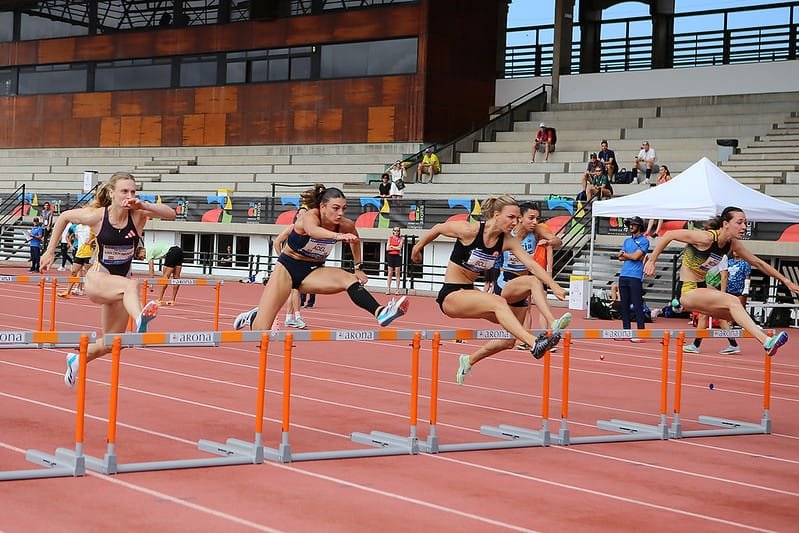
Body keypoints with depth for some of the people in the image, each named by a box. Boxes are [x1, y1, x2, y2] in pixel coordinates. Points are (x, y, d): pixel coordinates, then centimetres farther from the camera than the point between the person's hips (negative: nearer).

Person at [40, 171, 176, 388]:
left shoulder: (138, 215, -11)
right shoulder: (96, 216, -13)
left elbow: (170, 214, -27)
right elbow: (64, 217, 5)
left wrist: (143, 206, -41)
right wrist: (50, 251, 8)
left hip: (120, 280, 4)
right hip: (97, 278, -4)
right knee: (131, 285, -39)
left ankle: (77, 359, 40)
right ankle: (139, 319, -71)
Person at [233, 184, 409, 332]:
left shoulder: (346, 226, -11)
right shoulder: (310, 217, -27)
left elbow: (355, 239, 15)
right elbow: (312, 230, -54)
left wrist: (359, 267, 14)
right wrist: (337, 236, -72)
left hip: (313, 271, 4)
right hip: (287, 268, -4)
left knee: (349, 279, -28)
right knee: (261, 330, -8)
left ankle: (380, 313, -45)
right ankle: (253, 316, 27)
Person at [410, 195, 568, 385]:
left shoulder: (508, 241, -2)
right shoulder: (469, 230, -17)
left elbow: (532, 265, -12)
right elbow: (438, 229, -2)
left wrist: (554, 286, -25)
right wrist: (417, 249, 13)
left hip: (470, 293, 8)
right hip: (450, 295, -8)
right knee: (498, 302, -32)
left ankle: (469, 361, 17)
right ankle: (534, 344, -48)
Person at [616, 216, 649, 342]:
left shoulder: (644, 241, -1)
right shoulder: (627, 240, 19)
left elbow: (636, 256, -11)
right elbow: (621, 258, 11)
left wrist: (624, 253, 4)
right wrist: (631, 256, -6)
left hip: (636, 277, -7)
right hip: (623, 276, 7)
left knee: (638, 306, -8)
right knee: (624, 305, 8)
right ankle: (626, 331, 13)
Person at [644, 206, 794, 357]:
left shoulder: (733, 244, 2)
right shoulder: (706, 238, -21)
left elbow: (758, 263, 12)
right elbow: (669, 235, -18)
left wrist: (786, 281, 13)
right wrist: (651, 261, -16)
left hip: (701, 289, 10)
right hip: (687, 291, -10)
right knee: (732, 301, -25)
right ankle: (766, 342, -33)